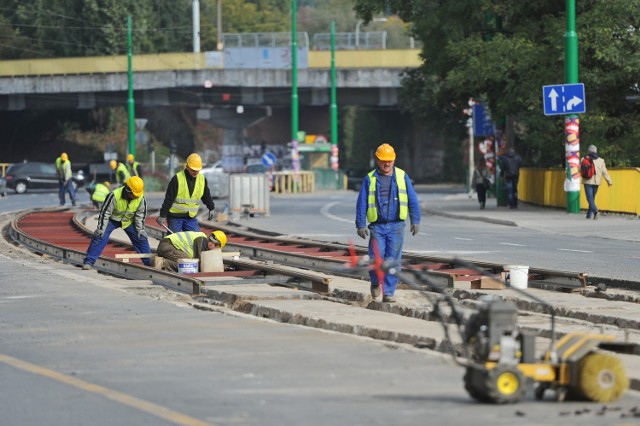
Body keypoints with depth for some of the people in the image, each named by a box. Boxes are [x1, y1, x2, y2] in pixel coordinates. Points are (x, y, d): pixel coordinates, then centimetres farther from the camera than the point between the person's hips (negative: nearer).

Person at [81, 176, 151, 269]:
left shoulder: (141, 198, -22)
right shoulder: (114, 196, -34)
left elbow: (140, 214, -5)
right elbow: (105, 212, -25)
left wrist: (140, 229, -4)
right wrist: (101, 228, -25)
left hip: (129, 221, 3)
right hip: (113, 219, -3)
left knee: (141, 238, 1)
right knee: (100, 237, -17)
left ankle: (149, 262, 14)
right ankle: (88, 261, -13)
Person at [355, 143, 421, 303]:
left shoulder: (402, 176, 7)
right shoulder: (370, 179, 6)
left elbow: (413, 200, 8)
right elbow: (361, 203, 6)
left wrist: (415, 220, 1)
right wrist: (360, 225, 0)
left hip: (396, 226, 0)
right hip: (377, 226, 0)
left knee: (393, 260, -3)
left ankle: (388, 293, 2)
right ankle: (375, 282, 21)